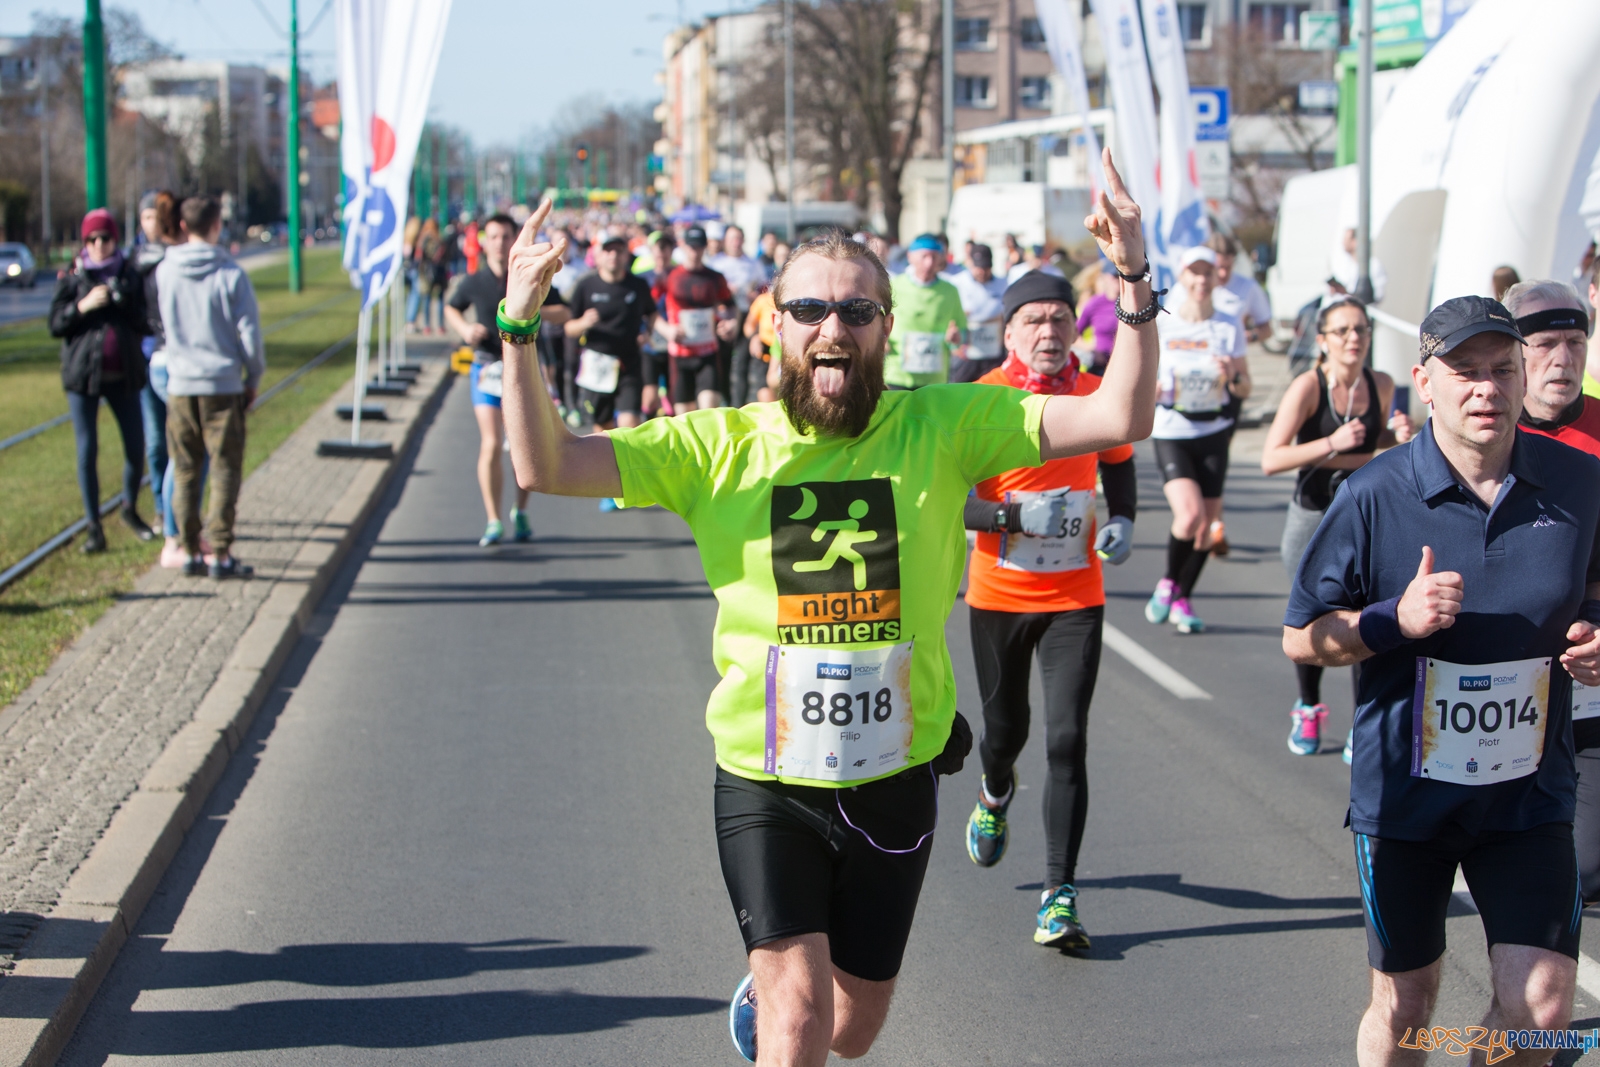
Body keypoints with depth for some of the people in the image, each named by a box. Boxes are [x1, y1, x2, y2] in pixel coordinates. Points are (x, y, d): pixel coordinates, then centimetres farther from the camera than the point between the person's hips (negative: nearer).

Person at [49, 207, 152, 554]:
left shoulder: (130, 275, 6)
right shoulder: (72, 277, 2)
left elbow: (146, 323, 10)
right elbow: (55, 324, -1)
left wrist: (126, 304, -8)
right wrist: (83, 305, -15)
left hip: (124, 375, 2)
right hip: (83, 373, -2)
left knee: (136, 447, 3)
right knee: (87, 451, 1)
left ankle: (130, 509, 28)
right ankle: (93, 527, 9)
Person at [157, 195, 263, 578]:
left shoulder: (164, 272, -1)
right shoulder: (230, 274, -10)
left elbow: (161, 322, 12)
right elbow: (249, 333, -7)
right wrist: (254, 379, 6)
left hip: (179, 385, 3)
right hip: (222, 387, -3)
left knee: (185, 473, 10)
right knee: (225, 471, 3)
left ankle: (190, 552, 11)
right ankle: (220, 553, -1)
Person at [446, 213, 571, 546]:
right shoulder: (474, 283, -1)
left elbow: (564, 314, 1)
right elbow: (451, 308, 17)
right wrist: (464, 329, -3)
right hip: (487, 369, -1)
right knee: (491, 445, -13)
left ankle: (520, 512, 29)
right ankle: (494, 521, -6)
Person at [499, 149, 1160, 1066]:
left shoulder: (940, 427, -5)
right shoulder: (721, 445, -5)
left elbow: (1118, 420, -12)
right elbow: (547, 466, -10)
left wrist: (1135, 281, -23)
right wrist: (519, 328, -23)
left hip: (895, 778, 2)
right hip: (765, 783, -2)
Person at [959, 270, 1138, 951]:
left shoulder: (1097, 396, -1)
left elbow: (1118, 463, 18)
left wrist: (1123, 521, 0)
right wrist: (1019, 516, -27)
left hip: (1075, 597, 1)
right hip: (998, 595, 0)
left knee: (1067, 740, -10)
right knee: (1006, 727, 16)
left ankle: (1059, 894, -5)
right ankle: (995, 795, 54)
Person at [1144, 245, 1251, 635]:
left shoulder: (1230, 328, 3)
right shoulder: (1160, 325, -1)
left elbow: (1244, 389, 6)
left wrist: (1233, 375, -15)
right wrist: (1155, 388, -14)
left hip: (1214, 431, 2)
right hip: (1171, 431, -2)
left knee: (1208, 522, 2)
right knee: (1190, 515, -20)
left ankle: (1182, 601, 22)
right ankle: (1168, 583, 6)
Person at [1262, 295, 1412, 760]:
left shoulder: (1382, 385, -1)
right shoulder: (1307, 387, -14)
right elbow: (1270, 460, -20)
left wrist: (1397, 435, -3)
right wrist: (1331, 445, -29)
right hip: (1313, 517, -2)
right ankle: (1308, 710, 36)